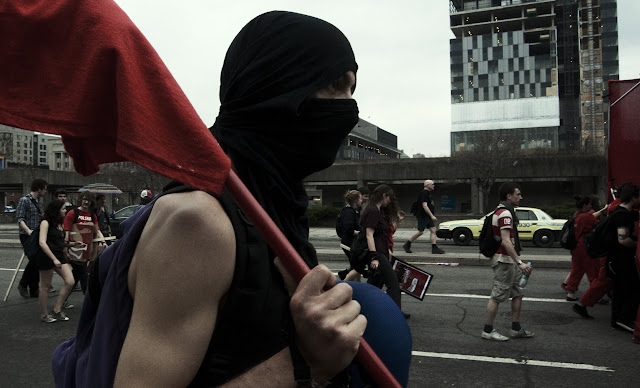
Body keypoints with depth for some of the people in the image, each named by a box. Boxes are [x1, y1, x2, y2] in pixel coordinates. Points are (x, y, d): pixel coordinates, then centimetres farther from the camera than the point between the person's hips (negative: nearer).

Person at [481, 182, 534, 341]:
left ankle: (516, 329, 22)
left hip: (510, 261, 11)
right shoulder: (505, 213, -18)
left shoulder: (504, 211, 16)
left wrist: (518, 262, 24)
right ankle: (488, 330, 6)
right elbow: (506, 241, -26)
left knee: (518, 293, 14)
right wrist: (520, 262, -28)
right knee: (497, 296, -3)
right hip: (504, 260, -11)